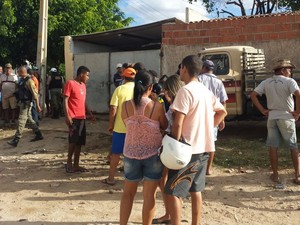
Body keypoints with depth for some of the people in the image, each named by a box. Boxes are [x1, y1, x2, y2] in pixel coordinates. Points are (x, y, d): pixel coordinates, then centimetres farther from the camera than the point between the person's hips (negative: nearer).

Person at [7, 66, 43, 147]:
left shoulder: (29, 81, -17)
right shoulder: (22, 80, 10)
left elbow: (35, 94, -18)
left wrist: (37, 106, -18)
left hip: (26, 103, -9)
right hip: (22, 103, 9)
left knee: (21, 121, -8)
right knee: (29, 120, 15)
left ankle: (16, 140, -7)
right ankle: (39, 135, 25)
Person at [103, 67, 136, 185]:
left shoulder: (119, 89, -7)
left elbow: (113, 109, -11)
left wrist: (111, 124, 0)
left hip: (120, 126, -2)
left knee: (115, 153, 8)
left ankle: (111, 178, 15)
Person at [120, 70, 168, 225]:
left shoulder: (125, 106, -7)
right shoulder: (157, 106, -13)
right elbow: (165, 126, 2)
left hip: (131, 154, 2)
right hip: (153, 154, -2)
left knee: (128, 192, 18)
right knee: (149, 195, 10)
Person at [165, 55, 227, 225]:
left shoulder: (186, 90, -15)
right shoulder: (206, 91, 11)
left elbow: (178, 123, -20)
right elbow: (222, 112, 21)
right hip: (203, 148, 9)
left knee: (173, 192, -4)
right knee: (196, 190, 17)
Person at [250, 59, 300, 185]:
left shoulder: (266, 82, 6)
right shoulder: (289, 81, -9)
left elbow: (253, 95, 2)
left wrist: (263, 110, 1)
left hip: (271, 118, 3)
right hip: (286, 118, -3)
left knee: (273, 147, 10)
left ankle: (275, 175, 15)